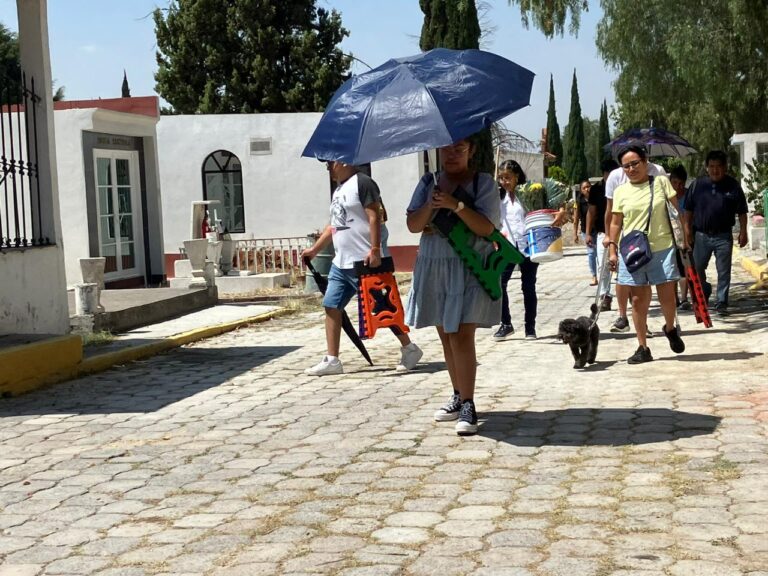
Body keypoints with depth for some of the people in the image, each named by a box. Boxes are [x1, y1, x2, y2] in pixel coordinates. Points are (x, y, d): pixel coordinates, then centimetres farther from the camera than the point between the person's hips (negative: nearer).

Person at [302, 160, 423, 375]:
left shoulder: (362, 183, -10)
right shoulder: (338, 189, 18)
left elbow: (374, 217, -18)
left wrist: (375, 250, -25)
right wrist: (315, 249, 23)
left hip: (364, 262, -9)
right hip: (340, 263, 9)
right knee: (331, 307, 4)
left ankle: (409, 349, 13)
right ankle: (332, 360, 9)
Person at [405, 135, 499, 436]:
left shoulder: (483, 183, -3)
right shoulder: (428, 182, 10)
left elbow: (486, 227, -13)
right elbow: (413, 225, 3)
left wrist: (455, 205, -25)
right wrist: (430, 206, -16)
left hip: (470, 268, -5)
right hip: (433, 267, 5)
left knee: (462, 334, -14)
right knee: (446, 335, 12)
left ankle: (468, 406, -11)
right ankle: (458, 396, 24)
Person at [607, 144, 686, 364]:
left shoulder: (661, 182, 3)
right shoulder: (620, 191, 7)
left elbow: (676, 211, 6)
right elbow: (616, 223, 10)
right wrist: (613, 250, 3)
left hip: (662, 248, -1)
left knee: (667, 295, -1)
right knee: (638, 299, 2)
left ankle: (670, 329, 31)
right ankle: (643, 348, 10)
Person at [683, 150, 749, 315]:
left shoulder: (733, 186, 0)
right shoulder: (697, 184, 3)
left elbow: (742, 212, 3)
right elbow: (689, 209, 8)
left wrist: (743, 232, -2)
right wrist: (687, 228, 1)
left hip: (723, 236, -1)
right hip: (701, 235, 2)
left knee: (724, 271, 1)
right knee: (696, 268, 8)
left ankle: (721, 303, 9)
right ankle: (704, 292, 33)